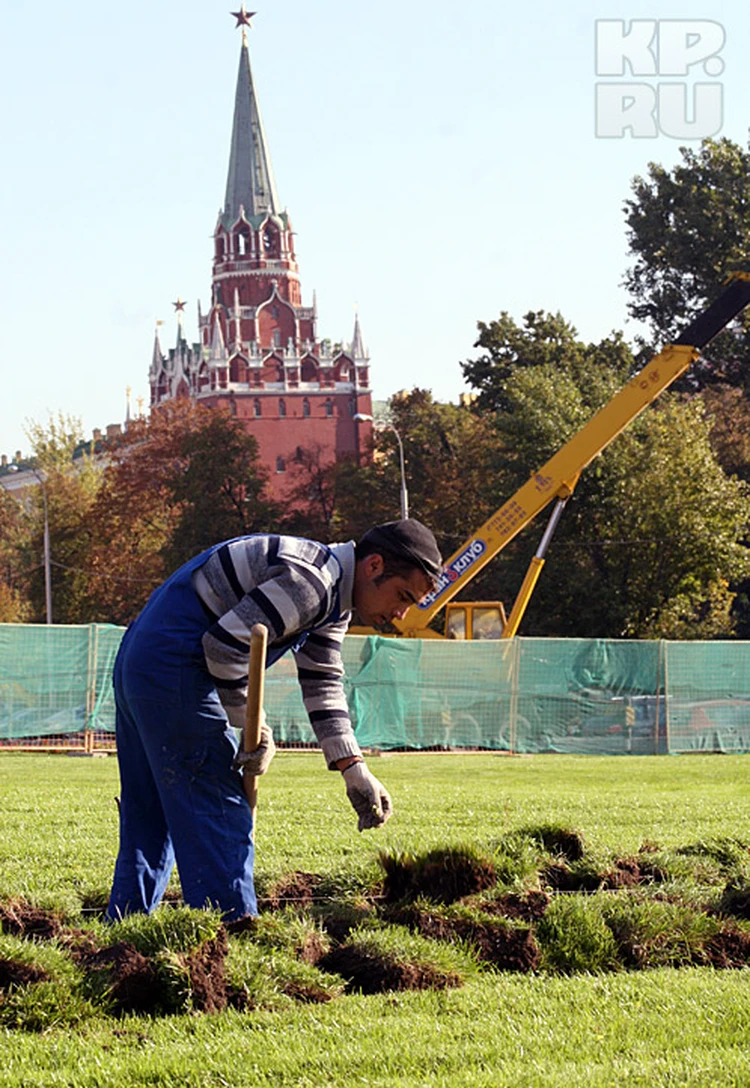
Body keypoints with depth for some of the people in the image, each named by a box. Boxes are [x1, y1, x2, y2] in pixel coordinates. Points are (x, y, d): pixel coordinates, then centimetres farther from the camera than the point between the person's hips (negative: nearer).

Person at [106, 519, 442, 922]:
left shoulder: (332, 597, 14)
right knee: (221, 822, -8)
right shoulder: (307, 582, -19)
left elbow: (322, 686, 13)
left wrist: (353, 769, 2)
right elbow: (224, 645, -24)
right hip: (174, 674, -11)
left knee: (147, 824, 16)